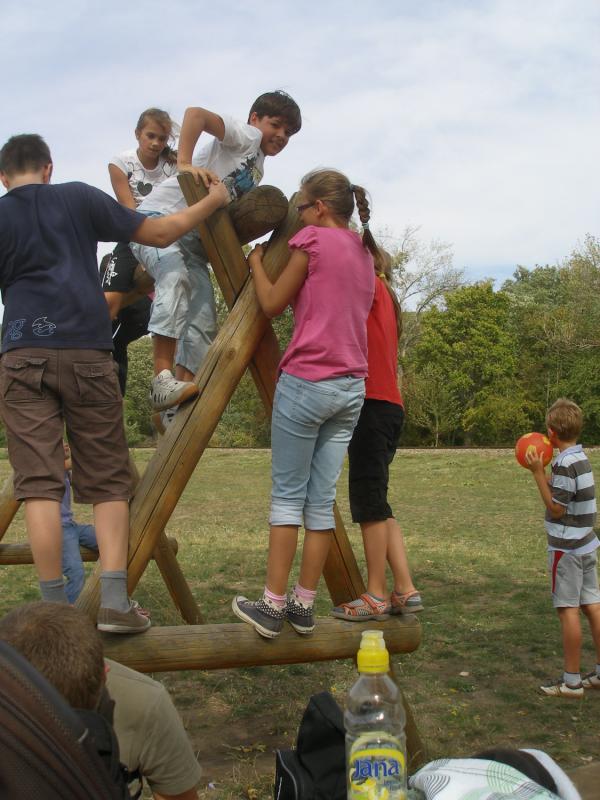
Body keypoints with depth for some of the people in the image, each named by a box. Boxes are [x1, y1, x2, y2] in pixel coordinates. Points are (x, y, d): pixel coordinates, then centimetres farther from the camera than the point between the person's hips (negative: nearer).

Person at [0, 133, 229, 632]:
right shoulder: (80, 198, 9)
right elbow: (160, 233, 13)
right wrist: (212, 201, 26)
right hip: (89, 353, 0)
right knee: (108, 480, 6)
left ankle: (55, 610, -2)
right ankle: (115, 603, -1)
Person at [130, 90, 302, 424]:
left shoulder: (258, 170, 23)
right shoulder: (247, 136, -2)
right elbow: (196, 114, -19)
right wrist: (185, 163, -29)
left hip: (194, 240, 9)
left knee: (204, 323, -3)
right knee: (176, 276, -36)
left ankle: (178, 407, -2)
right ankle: (163, 378, -39)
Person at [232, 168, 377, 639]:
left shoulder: (313, 240, -6)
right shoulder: (364, 253, 17)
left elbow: (272, 304, 0)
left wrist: (256, 261, 16)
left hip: (306, 382, -7)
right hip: (352, 388, 7)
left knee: (287, 495, 0)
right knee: (322, 498, 8)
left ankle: (273, 606, 4)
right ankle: (304, 605, 14)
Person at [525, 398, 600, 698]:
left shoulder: (565, 464, -19)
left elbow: (556, 508, -17)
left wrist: (538, 472, -16)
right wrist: (543, 471, 13)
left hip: (567, 547, -9)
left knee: (568, 609, -3)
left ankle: (572, 681, 3)